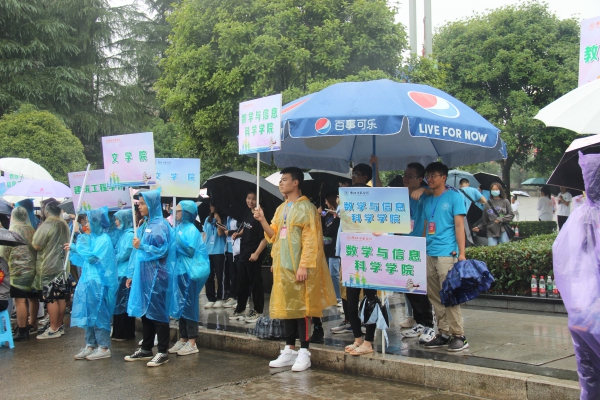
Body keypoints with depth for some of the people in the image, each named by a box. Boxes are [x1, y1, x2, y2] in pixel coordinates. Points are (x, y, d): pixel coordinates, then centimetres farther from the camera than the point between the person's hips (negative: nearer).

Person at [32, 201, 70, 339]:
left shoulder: (46, 225, -16)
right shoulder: (64, 225, 8)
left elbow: (36, 246, -15)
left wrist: (37, 232, -1)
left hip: (48, 267, -8)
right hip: (62, 265, 8)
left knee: (50, 298, -4)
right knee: (61, 297, 11)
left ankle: (53, 329, -1)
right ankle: (59, 326, 19)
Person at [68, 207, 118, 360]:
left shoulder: (104, 239, -13)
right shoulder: (92, 237, 12)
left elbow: (92, 257, -20)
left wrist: (82, 244, -11)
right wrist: (74, 249, 14)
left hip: (98, 283, -9)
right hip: (88, 281, 9)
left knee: (99, 314, -3)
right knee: (89, 314, 12)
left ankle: (104, 348, 4)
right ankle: (90, 345, 20)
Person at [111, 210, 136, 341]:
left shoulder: (130, 234, -13)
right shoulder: (123, 233, 17)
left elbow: (124, 254, -16)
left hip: (126, 273, -9)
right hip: (120, 272, 9)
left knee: (123, 303, -3)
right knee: (119, 302, 11)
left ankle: (124, 334, 4)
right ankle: (119, 332, 17)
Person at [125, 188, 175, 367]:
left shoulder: (161, 225, -10)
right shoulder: (144, 225, 15)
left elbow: (162, 251, -16)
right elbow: (137, 252, 16)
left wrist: (142, 246, -14)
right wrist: (131, 274, 14)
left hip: (156, 276, -8)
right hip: (142, 275, 8)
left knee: (157, 311, -3)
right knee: (144, 311, 12)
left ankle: (163, 352, 4)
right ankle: (146, 349, 22)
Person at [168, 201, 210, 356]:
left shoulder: (192, 229, -10)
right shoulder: (179, 228, 13)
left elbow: (191, 250, -18)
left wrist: (179, 238, -22)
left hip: (189, 272, -8)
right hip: (179, 271, 8)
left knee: (189, 305, -4)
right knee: (180, 306, 10)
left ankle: (192, 343, 1)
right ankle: (183, 339, 18)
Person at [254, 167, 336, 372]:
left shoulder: (306, 207, -8)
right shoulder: (281, 209, 16)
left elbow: (310, 239, -14)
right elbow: (274, 236, 15)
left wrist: (304, 265, -19)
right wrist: (262, 220, 0)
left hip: (298, 266, -8)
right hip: (282, 266, 8)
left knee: (300, 307, -4)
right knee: (285, 307, 9)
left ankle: (304, 353, 2)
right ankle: (289, 350, 17)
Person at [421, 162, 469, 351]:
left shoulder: (454, 197, 0)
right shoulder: (427, 200, 18)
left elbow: (459, 226, -5)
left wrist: (461, 254, -11)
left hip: (447, 253, -6)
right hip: (429, 255, 6)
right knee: (434, 297, 7)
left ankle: (458, 335, -1)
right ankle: (444, 334, 14)